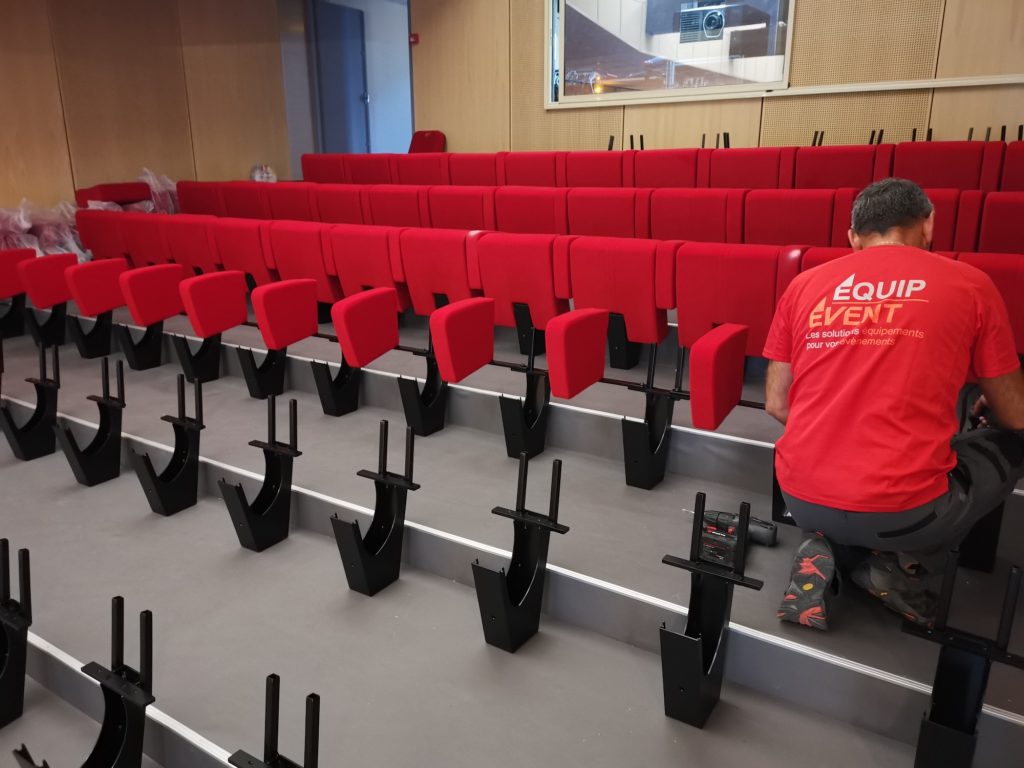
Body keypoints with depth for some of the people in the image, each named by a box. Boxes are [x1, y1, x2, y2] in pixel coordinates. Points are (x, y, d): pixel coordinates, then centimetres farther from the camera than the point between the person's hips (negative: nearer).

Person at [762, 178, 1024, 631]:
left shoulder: (805, 285, 7)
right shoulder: (970, 284, 2)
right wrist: (987, 409, 34)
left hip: (802, 501, 4)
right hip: (904, 512, -3)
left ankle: (827, 551, 8)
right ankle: (905, 564, 8)